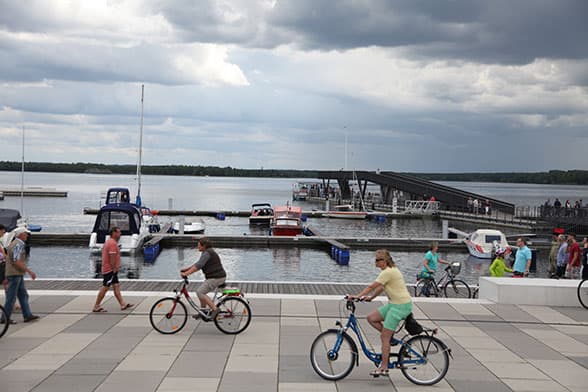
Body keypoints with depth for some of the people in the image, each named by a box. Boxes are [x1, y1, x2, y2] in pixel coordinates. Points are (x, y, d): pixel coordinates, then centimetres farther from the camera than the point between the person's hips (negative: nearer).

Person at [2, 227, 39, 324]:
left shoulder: (16, 244, 15)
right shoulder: (18, 245, -17)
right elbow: (17, 262, -25)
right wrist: (29, 271, -23)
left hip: (18, 275, 10)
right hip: (15, 274, -10)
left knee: (23, 295, 11)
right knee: (11, 297, -3)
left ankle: (27, 315, 13)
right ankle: (5, 318, 4)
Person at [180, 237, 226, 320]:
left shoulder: (207, 253, -16)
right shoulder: (207, 252, 17)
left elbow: (198, 266, -26)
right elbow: (198, 264, 23)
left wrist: (186, 273, -27)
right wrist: (186, 269, 17)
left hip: (216, 278, -11)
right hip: (214, 277, 11)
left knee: (199, 292, -13)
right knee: (201, 291, 18)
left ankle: (215, 309, -14)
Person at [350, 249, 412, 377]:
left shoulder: (388, 272, -18)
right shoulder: (390, 270, 13)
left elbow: (371, 286, -19)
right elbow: (381, 287, 19)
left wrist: (357, 296, -14)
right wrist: (371, 297, 13)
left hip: (400, 306, -10)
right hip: (394, 304, 10)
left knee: (384, 337, -6)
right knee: (371, 318, 5)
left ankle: (383, 368, 1)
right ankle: (391, 336, 13)